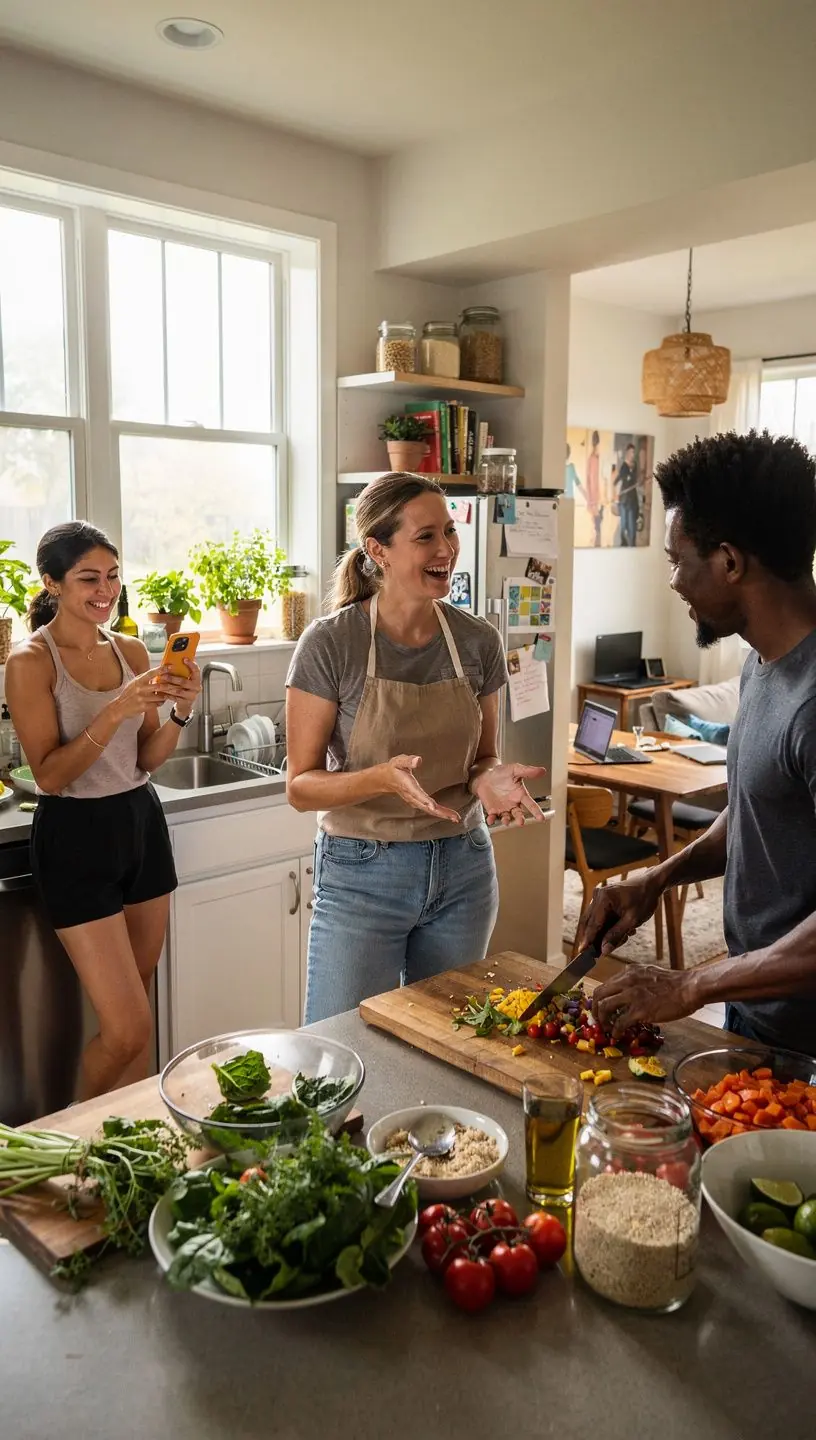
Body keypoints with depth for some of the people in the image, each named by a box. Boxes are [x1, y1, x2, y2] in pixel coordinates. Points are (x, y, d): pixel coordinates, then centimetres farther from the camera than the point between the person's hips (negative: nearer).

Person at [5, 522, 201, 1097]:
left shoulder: (132, 651, 6)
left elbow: (148, 758, 8)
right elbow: (50, 775, -16)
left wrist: (181, 712, -10)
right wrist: (116, 711, -26)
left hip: (141, 822, 6)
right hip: (76, 837, -6)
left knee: (139, 998, 15)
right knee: (129, 1027, -5)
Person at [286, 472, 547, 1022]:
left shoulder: (479, 641, -3)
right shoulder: (330, 644, -14)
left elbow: (482, 756, 9)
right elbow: (301, 786, -11)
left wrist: (490, 778, -14)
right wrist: (382, 777, -29)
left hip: (462, 867, 4)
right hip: (362, 871, -4)